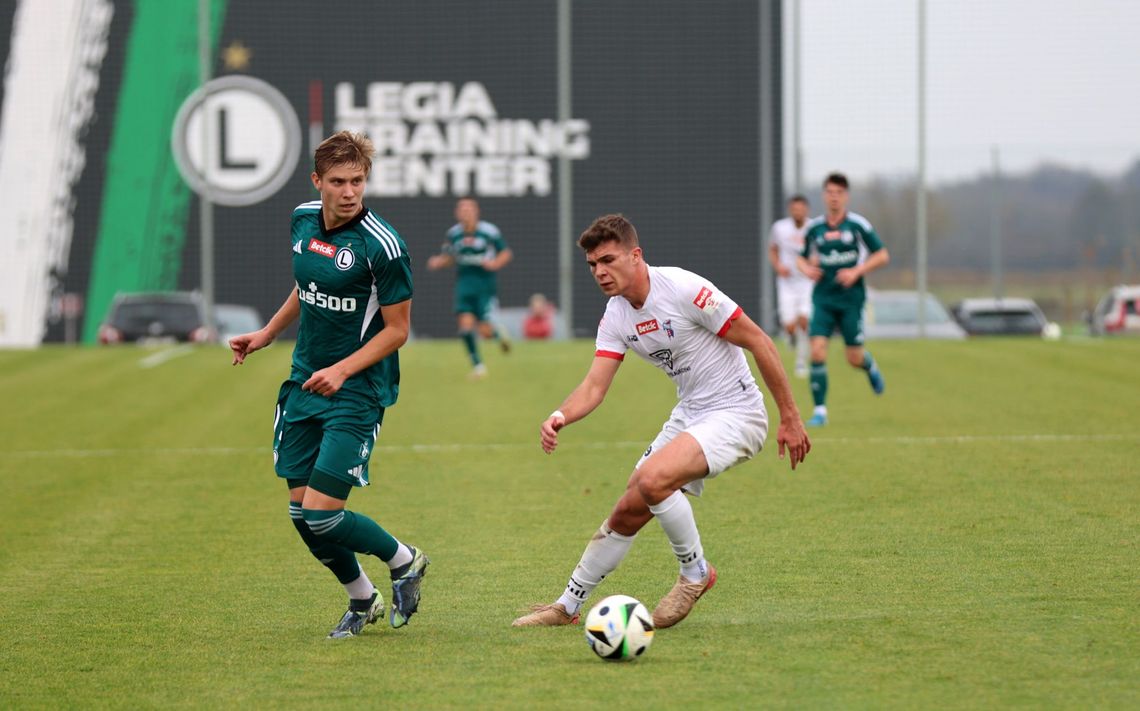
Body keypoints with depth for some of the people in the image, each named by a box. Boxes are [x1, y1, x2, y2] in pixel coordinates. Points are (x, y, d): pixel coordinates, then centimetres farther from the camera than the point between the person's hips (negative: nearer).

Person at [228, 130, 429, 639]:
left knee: (323, 515, -12)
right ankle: (363, 601, 29)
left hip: (357, 392, -7)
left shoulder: (382, 245, -18)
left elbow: (396, 330, -12)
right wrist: (265, 335, 23)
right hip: (304, 384, 7)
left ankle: (405, 562, 16)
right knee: (300, 511, 6)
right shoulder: (303, 220, 3)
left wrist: (342, 370, -21)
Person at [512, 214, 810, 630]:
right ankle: (567, 607, 22)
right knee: (627, 514, 7)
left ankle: (695, 572, -6)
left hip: (734, 414, -8)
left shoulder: (684, 290, -21)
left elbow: (758, 342, -16)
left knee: (651, 480, -29)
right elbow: (595, 386, -3)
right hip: (688, 415, 8)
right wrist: (560, 417, -26)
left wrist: (790, 419, -14)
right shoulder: (616, 316, 2)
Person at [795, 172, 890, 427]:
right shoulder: (814, 228, 5)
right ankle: (820, 410, -8)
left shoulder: (858, 225, -4)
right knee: (817, 351, -14)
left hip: (851, 298, -2)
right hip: (823, 298, 2)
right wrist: (806, 268, -5)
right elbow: (802, 258, 18)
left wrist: (857, 272, -13)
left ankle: (871, 367, 40)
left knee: (854, 358, 1)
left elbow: (882, 256, 0)